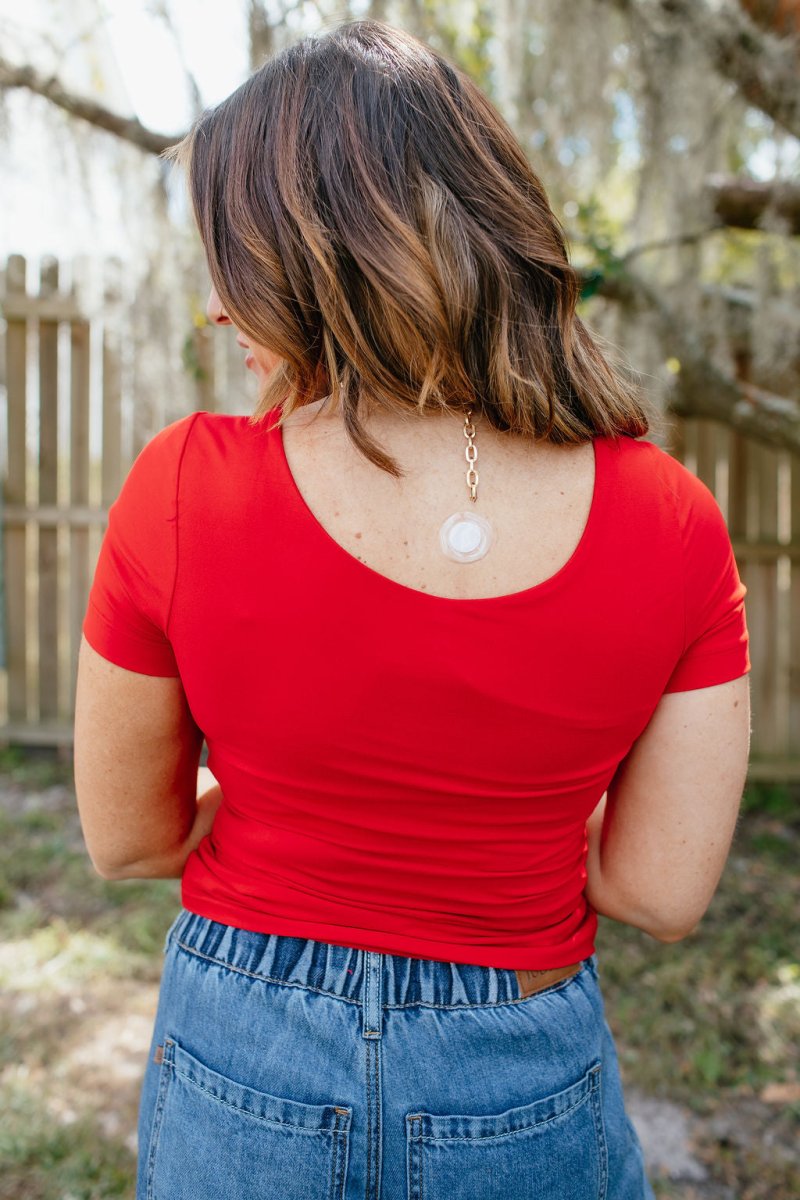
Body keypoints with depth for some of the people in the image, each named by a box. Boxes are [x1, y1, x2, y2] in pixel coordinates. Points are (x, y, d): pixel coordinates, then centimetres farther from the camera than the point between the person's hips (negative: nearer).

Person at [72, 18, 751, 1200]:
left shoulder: (182, 489, -22)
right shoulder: (672, 526, -19)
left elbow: (129, 839, -8)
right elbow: (664, 890, -11)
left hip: (243, 1068, 0)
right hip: (525, 1090, 1)